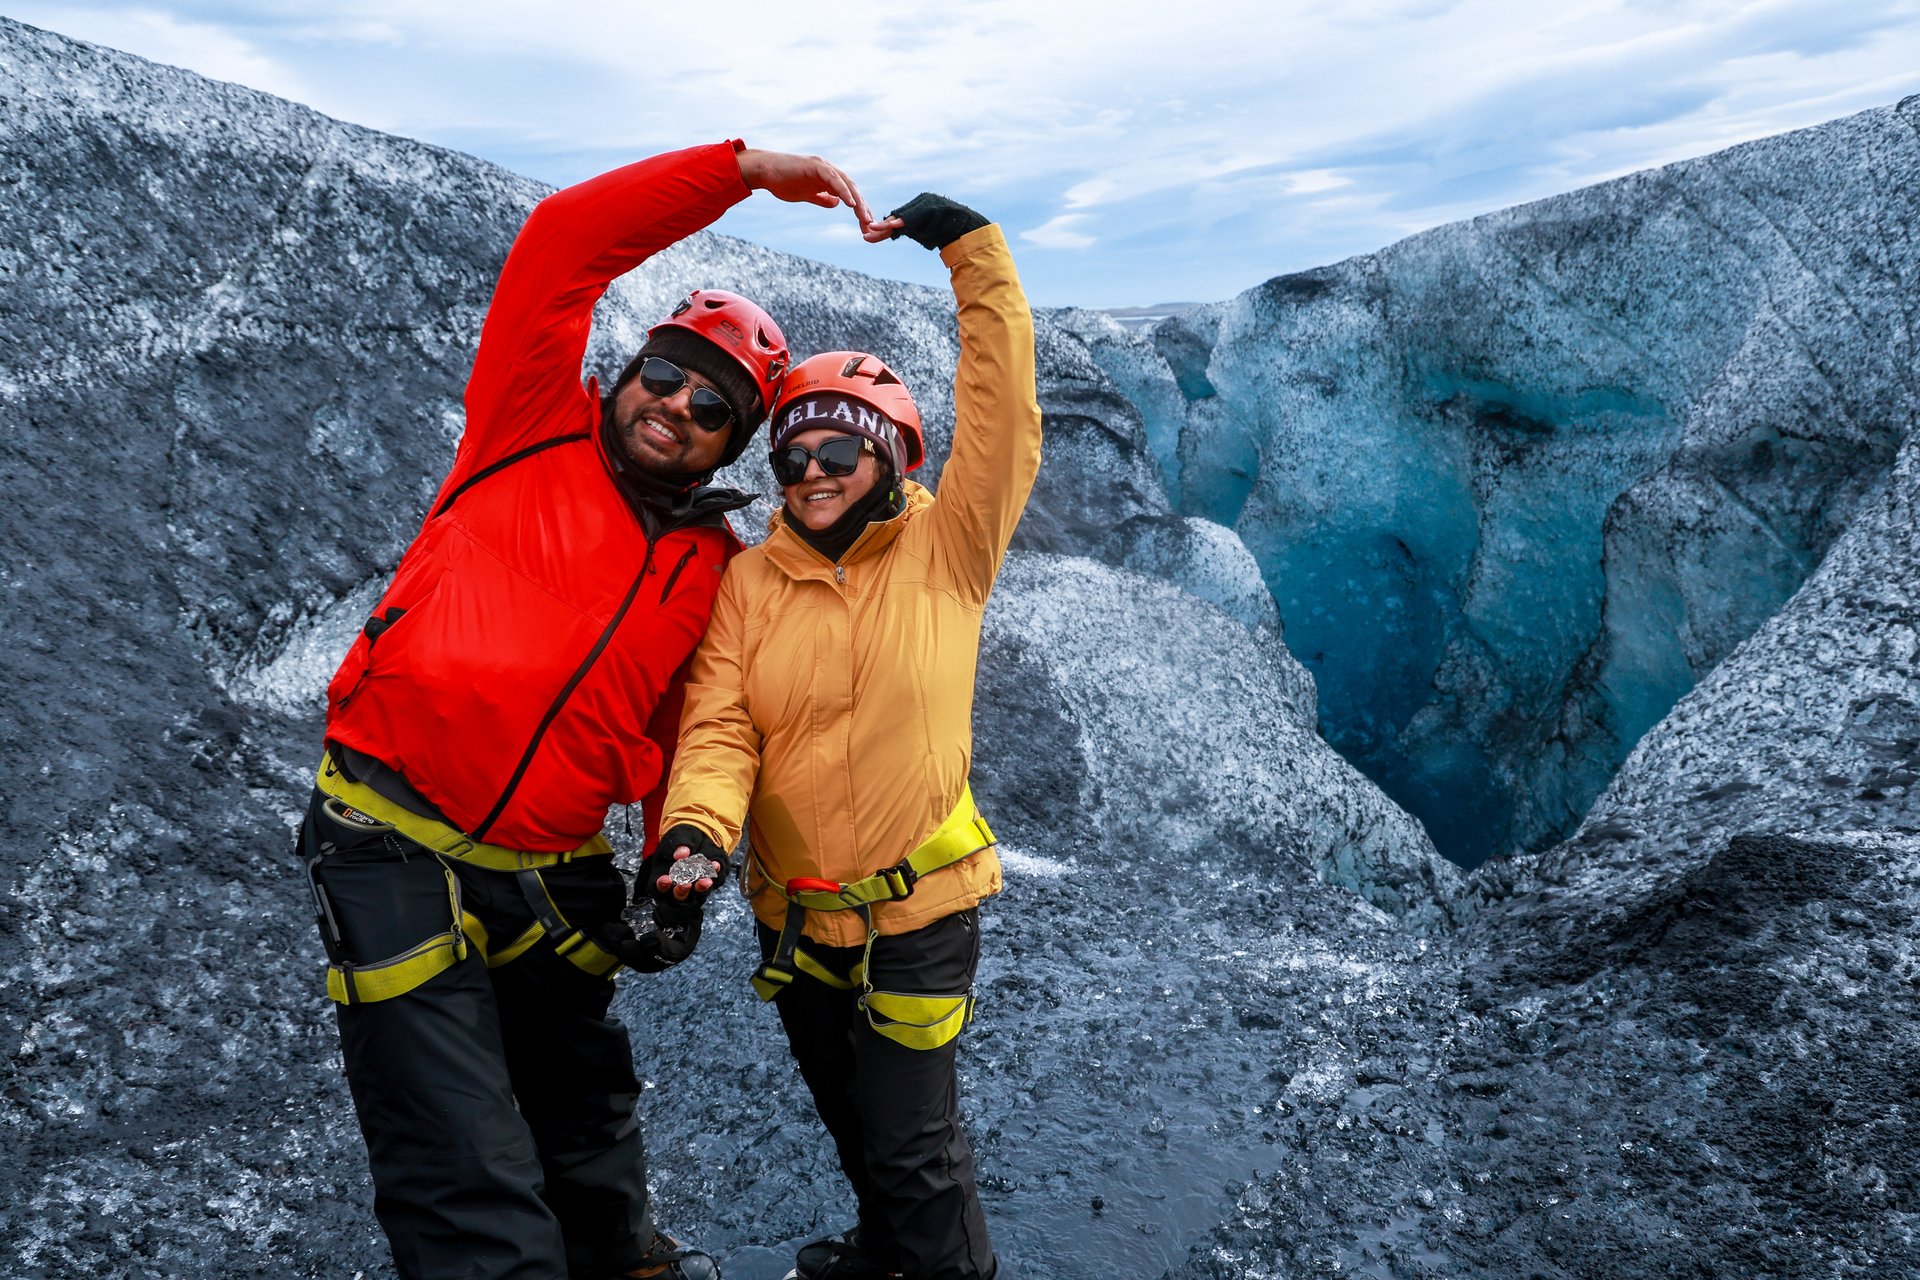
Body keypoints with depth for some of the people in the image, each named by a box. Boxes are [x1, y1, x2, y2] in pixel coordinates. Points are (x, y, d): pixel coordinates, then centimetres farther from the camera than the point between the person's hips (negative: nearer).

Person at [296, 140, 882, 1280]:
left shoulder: (716, 566, 6)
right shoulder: (534, 433, -1)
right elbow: (563, 243, -9)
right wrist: (747, 169, -9)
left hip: (556, 878, 4)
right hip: (398, 854, -3)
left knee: (588, 1124, 24)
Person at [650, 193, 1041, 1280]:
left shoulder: (946, 554, -10)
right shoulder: (747, 582, -3)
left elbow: (1005, 417, -18)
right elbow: (719, 726, -10)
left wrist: (972, 250, -20)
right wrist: (695, 825, -29)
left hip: (918, 913, -4)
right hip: (794, 914, 4)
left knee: (912, 1142, 7)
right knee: (849, 1120, 26)